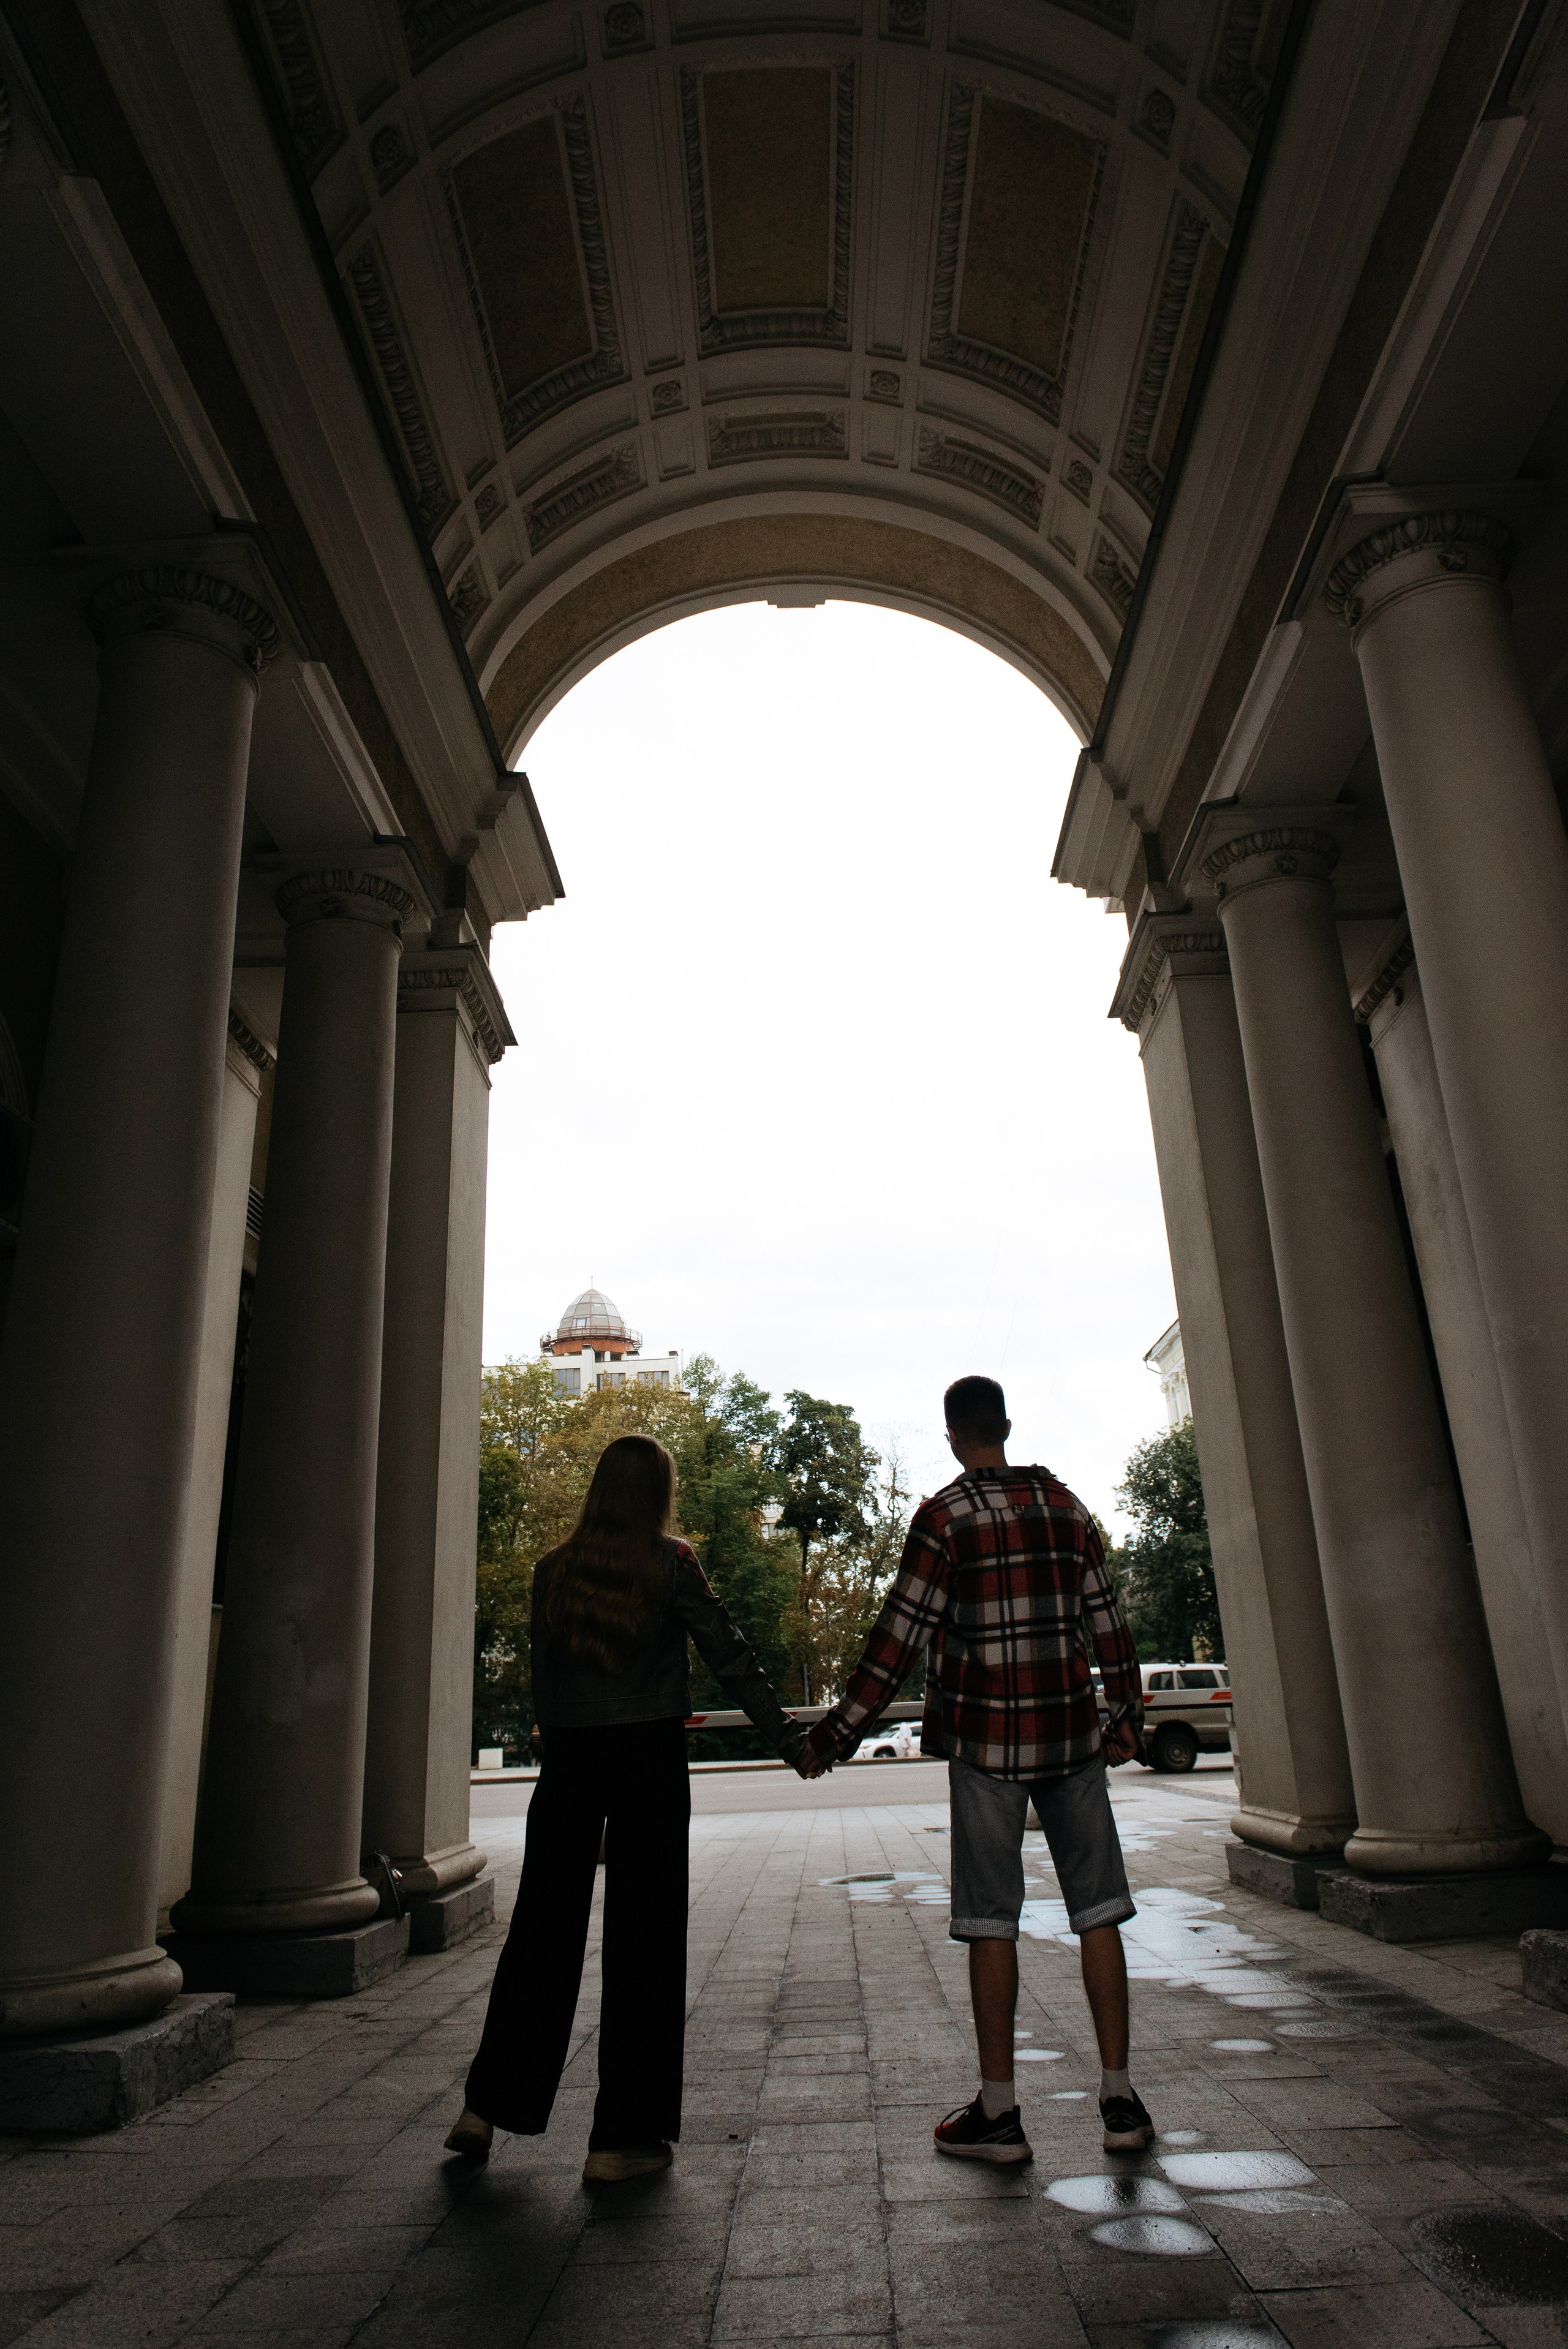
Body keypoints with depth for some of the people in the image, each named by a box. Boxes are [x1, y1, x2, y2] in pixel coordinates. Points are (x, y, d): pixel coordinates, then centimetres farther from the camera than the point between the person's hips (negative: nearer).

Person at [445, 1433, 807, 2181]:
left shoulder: (555, 1571, 4)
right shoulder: (668, 1564, -7)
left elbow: (543, 1677, 10)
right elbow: (728, 1657, -6)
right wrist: (791, 1738, 0)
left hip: (568, 1759, 4)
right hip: (649, 1760, -4)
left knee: (542, 1930, 16)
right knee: (642, 1939, 5)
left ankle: (487, 2107, 23)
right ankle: (620, 2138, 12)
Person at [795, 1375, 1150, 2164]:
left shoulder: (945, 1516, -7)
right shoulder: (1065, 1505, 7)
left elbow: (898, 1638, -10)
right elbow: (1107, 1620, 10)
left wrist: (831, 1735, -5)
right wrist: (1125, 1715, 23)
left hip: (986, 1741, -4)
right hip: (1071, 1734, 4)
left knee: (991, 1921, 5)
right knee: (1097, 1909, 10)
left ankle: (999, 2111, 12)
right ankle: (1119, 2099, 15)